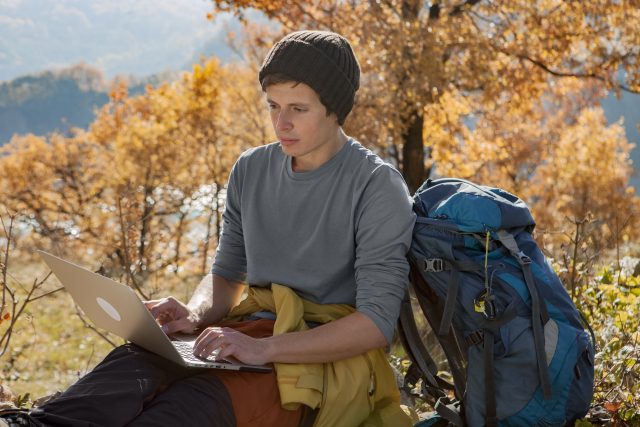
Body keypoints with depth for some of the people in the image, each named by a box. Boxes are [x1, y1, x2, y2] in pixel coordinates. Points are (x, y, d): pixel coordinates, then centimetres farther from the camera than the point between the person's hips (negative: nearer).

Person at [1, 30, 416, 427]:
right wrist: (195, 315, -4)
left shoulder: (377, 185, -7)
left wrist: (265, 348, -24)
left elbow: (378, 322, -13)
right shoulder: (251, 171, 13)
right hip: (250, 331, 6)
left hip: (334, 355, -5)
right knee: (135, 362, -27)